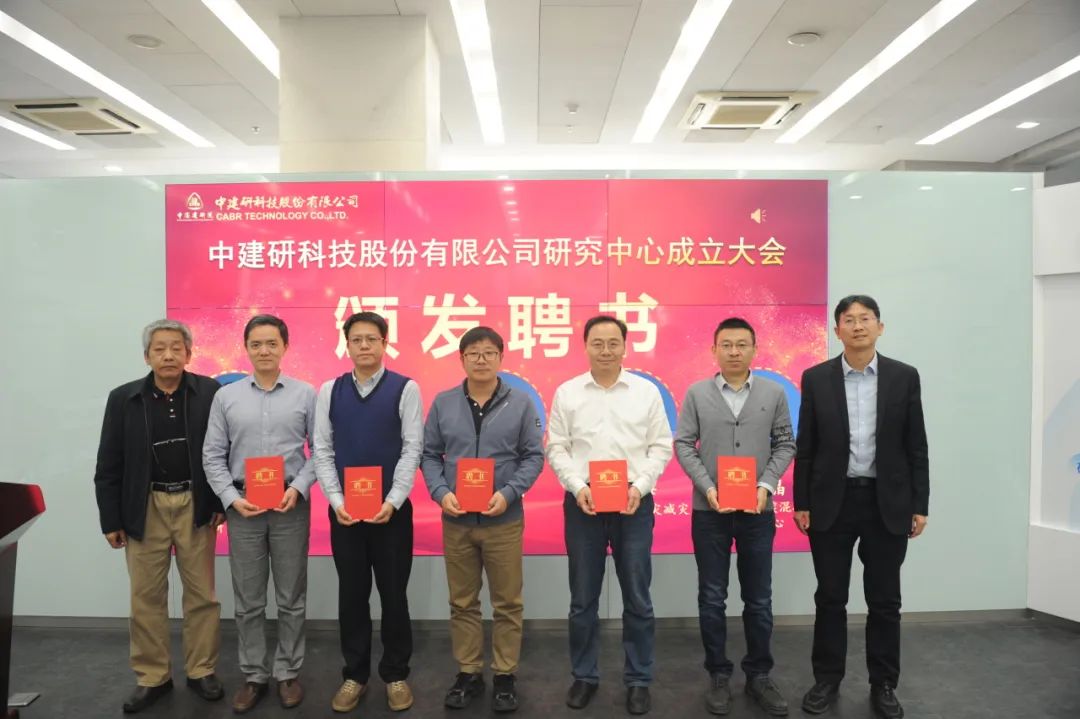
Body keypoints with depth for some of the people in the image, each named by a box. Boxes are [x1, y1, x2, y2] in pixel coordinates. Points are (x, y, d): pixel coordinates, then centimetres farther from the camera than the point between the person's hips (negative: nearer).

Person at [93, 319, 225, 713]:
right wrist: (111, 520, 0)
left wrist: (224, 502, -4)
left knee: (201, 594, 8)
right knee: (146, 597, 10)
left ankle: (201, 671, 23)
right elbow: (108, 466, 1)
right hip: (145, 508, 1)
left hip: (195, 505, -1)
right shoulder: (123, 398, -1)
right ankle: (152, 677, 25)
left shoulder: (210, 393, -5)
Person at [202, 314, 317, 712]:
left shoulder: (306, 394, -1)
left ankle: (288, 673, 24)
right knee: (248, 601, 11)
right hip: (243, 506, 1)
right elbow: (213, 456, 3)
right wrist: (231, 498, -8)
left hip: (291, 506, -1)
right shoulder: (226, 396, 3)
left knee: (291, 599, 9)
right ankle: (254, 675, 26)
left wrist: (298, 488, -13)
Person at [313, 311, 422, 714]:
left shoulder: (405, 389, -4)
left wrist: (391, 502, -14)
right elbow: (322, 451, 3)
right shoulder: (329, 391, 4)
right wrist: (336, 502, -7)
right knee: (351, 596, 12)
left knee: (393, 595, 9)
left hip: (392, 511, -2)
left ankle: (396, 675, 26)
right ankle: (354, 675, 28)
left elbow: (412, 449, -7)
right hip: (344, 512, 2)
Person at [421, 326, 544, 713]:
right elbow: (429, 454, 5)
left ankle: (504, 676, 24)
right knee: (462, 603, 13)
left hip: (504, 520, -1)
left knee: (507, 604, 8)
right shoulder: (443, 403, 3)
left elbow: (533, 456, -2)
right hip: (456, 520, 2)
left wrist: (508, 493, -15)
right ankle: (468, 673, 28)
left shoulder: (521, 403, -2)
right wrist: (441, 492, -11)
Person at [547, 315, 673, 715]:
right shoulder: (567, 393, 3)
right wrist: (578, 487, -11)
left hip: (633, 503, 0)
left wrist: (640, 487, -11)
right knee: (583, 599, 10)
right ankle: (584, 676, 26)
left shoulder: (646, 391, 2)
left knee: (637, 598, 7)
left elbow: (660, 447, 2)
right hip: (582, 503, 1)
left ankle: (638, 680, 22)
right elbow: (557, 449, 3)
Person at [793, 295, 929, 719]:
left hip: (887, 503, 0)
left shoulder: (904, 377, 1)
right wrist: (801, 503, -1)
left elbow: (916, 446, 3)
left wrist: (920, 505, 0)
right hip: (832, 502, 0)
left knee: (884, 600, 10)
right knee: (830, 598, 8)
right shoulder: (816, 378, -1)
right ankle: (827, 680, 23)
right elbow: (805, 446, 1)